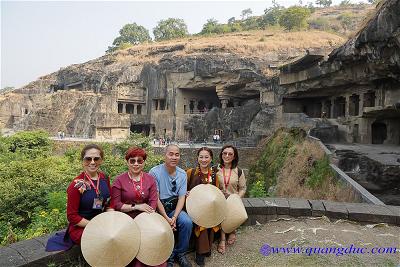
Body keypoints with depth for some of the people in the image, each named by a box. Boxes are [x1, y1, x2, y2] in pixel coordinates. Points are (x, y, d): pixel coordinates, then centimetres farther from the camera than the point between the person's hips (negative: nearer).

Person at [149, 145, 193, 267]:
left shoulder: (182, 174, 2)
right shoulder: (155, 172, -12)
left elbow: (182, 197, -1)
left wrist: (174, 217, -16)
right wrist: (166, 218, -19)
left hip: (174, 208, 4)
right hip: (158, 209, -3)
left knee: (187, 222, -22)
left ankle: (179, 253, 3)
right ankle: (168, 257, -1)